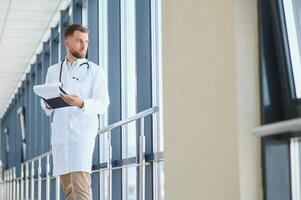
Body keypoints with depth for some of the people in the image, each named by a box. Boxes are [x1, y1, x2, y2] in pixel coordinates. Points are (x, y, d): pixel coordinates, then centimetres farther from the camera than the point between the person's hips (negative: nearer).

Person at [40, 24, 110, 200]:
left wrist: (81, 104, -24)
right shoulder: (53, 71, 18)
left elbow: (102, 105, -4)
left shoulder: (96, 71, 5)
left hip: (83, 130, -4)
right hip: (60, 131, 4)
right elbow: (46, 105, 18)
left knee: (81, 185, -16)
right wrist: (48, 105, -6)